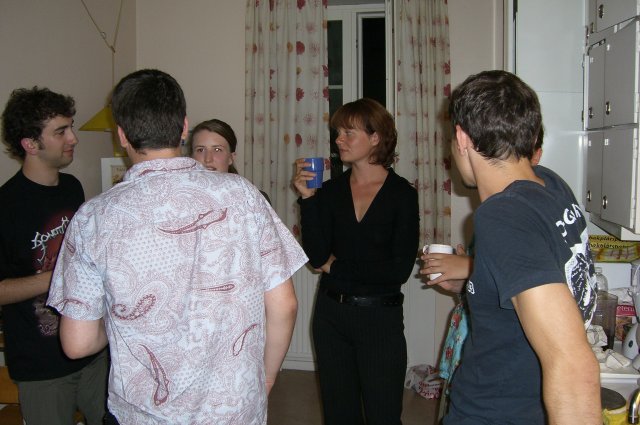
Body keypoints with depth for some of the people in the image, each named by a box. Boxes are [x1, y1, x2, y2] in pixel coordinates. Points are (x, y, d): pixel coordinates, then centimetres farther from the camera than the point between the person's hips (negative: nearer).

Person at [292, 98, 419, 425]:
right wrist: (308, 198, -16)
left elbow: (400, 269, -15)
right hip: (330, 312, 4)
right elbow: (316, 257, -9)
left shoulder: (401, 194, -10)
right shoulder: (330, 191, 0)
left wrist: (337, 266, -9)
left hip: (380, 316, -4)